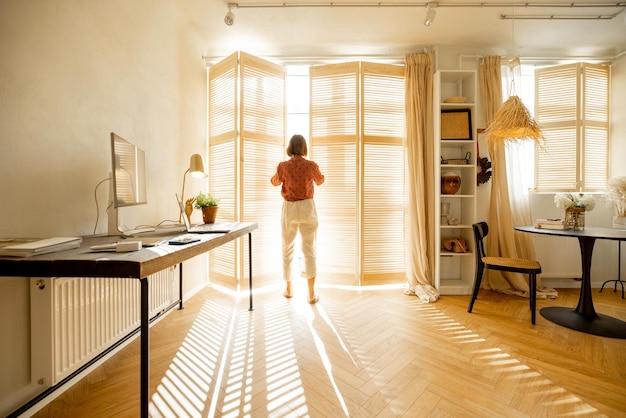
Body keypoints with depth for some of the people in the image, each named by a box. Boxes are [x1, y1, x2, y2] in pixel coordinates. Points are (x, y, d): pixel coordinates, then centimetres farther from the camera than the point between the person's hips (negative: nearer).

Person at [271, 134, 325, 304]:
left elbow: (275, 182, 15)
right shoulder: (311, 165, -6)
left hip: (289, 209, 1)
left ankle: (288, 289, 26)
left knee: (287, 249, 15)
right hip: (307, 209, 0)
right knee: (309, 250, 5)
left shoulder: (283, 166, -5)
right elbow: (320, 181, 15)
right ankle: (311, 294, 8)